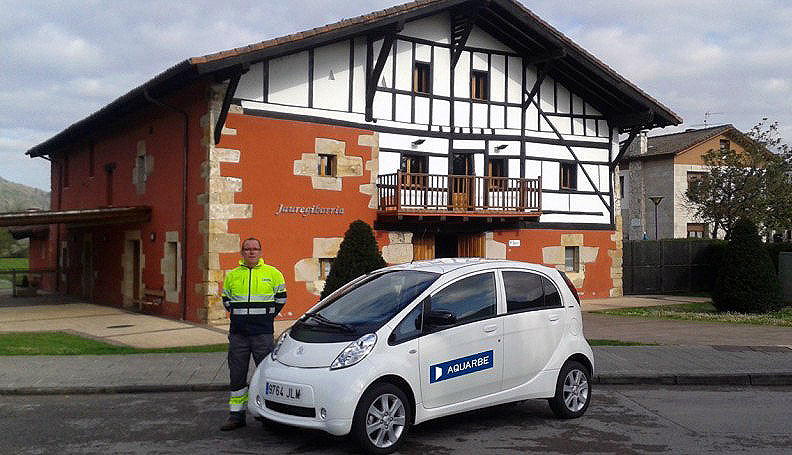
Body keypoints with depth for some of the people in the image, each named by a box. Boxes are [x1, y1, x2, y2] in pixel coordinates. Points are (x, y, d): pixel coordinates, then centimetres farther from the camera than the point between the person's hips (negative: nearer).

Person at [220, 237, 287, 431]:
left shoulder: (273, 274, 3)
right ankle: (236, 414, 15)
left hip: (263, 334, -3)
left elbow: (281, 298, 10)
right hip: (238, 334, 3)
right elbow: (226, 301, 18)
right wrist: (240, 316, 10)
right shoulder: (232, 276, 9)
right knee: (237, 375, 6)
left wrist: (267, 316, 7)